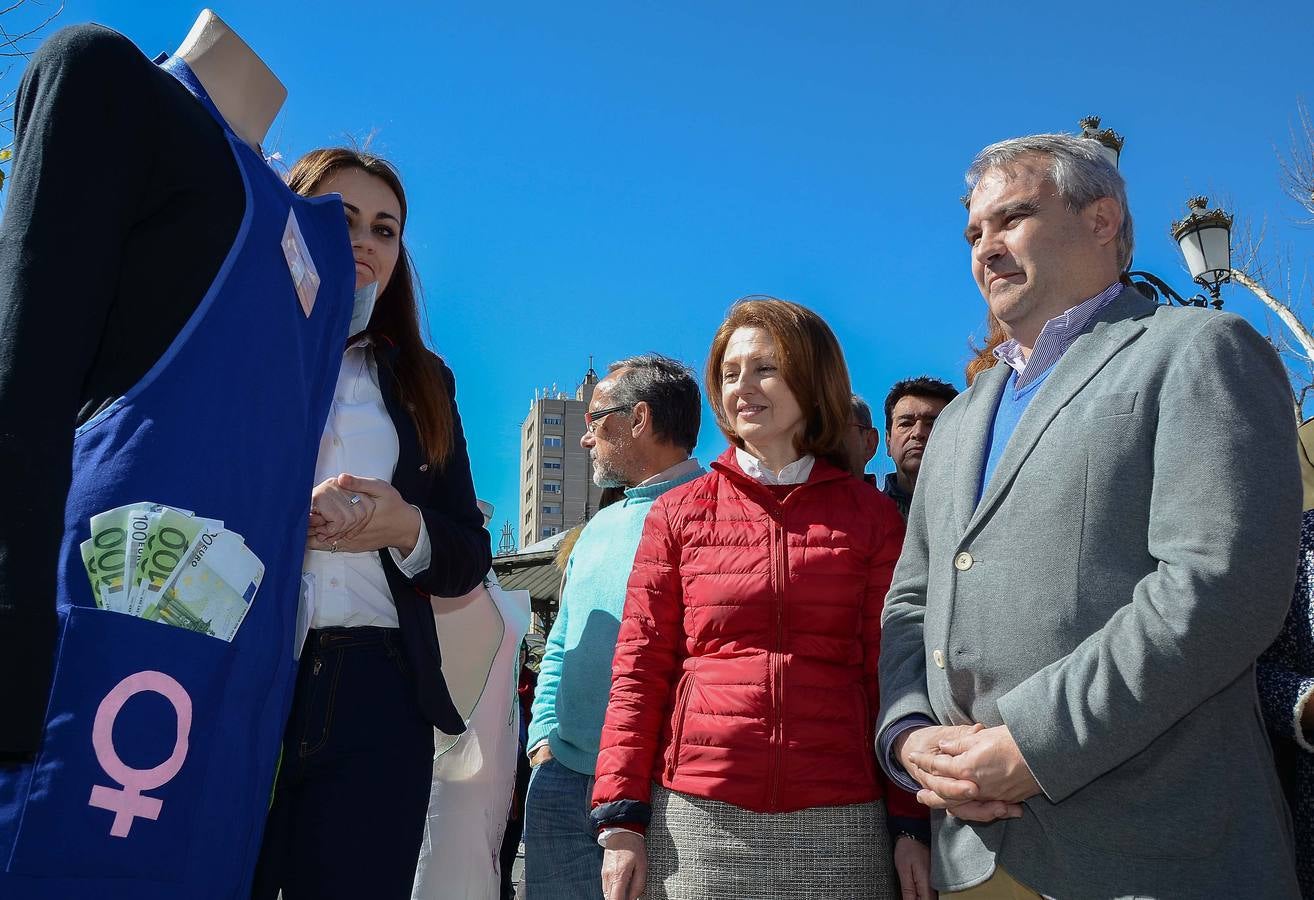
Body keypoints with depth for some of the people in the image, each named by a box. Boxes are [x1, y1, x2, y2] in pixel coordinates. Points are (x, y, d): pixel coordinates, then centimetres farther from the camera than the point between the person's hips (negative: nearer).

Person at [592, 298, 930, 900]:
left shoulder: (872, 517, 5)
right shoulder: (678, 513, 5)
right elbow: (639, 670, 3)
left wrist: (912, 826, 1)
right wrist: (622, 820, -2)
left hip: (838, 824, 0)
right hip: (695, 816, 0)